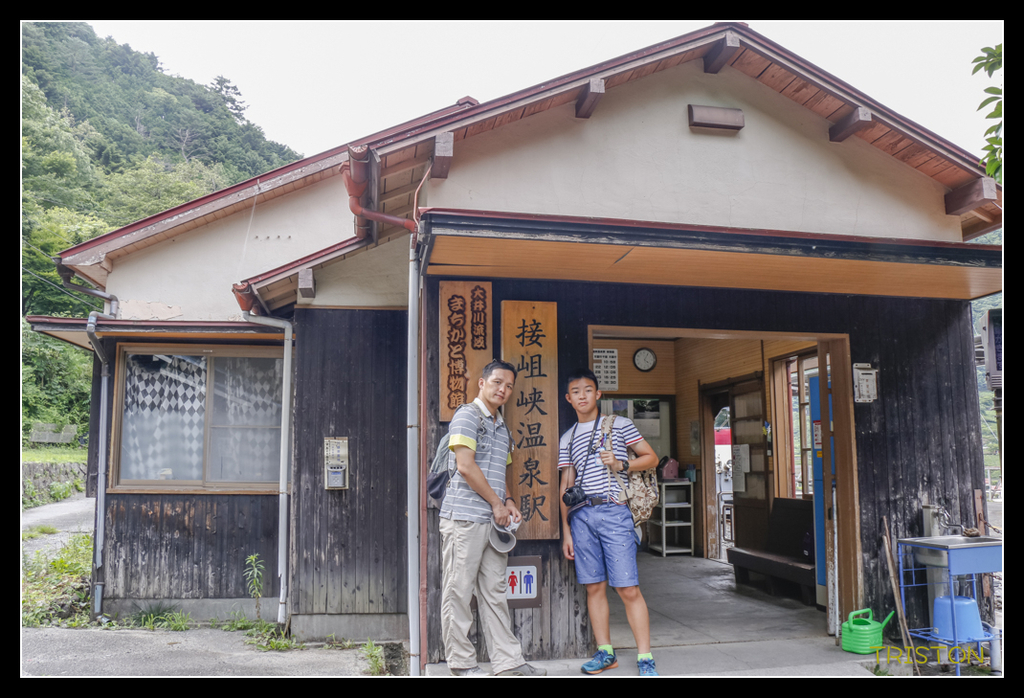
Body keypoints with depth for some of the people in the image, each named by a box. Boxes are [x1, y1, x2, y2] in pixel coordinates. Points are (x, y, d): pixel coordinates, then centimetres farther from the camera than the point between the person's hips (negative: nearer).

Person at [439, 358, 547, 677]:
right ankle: (461, 662, 8)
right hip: (464, 516, -8)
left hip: (493, 520, 8)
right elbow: (465, 466, -13)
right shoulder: (467, 415, -4)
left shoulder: (501, 427, 21)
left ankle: (508, 661, 13)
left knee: (495, 591, 10)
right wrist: (497, 503, -8)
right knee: (459, 590, 0)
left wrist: (508, 501, 8)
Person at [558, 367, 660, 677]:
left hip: (614, 512, -4)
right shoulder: (567, 439, 16)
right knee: (594, 587, 6)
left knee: (628, 588, -7)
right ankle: (605, 652, 18)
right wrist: (566, 530, 12)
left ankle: (645, 658, 0)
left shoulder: (619, 424, 7)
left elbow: (651, 457, 8)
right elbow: (566, 486, 17)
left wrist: (621, 465, -9)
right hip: (582, 515, 4)